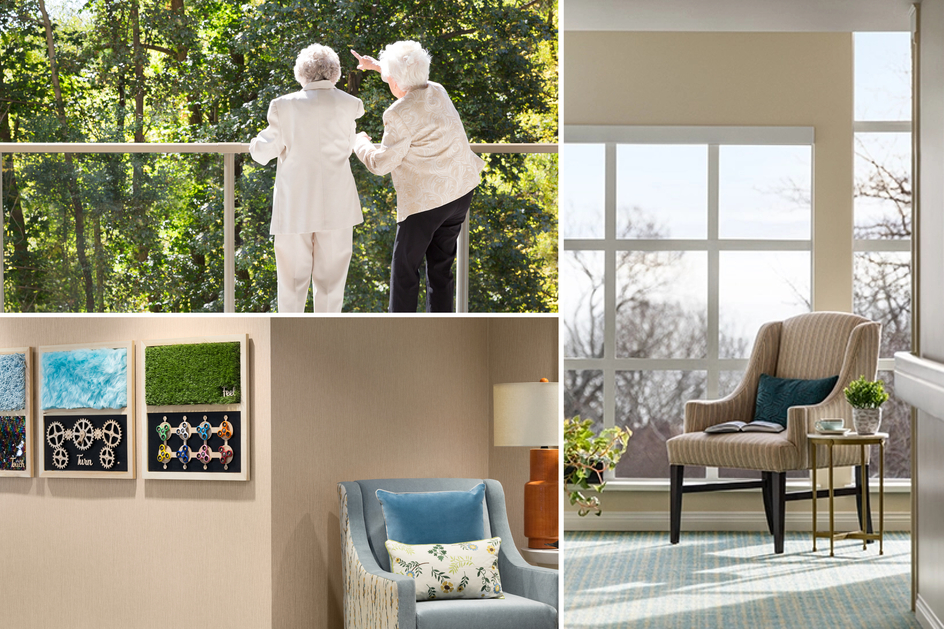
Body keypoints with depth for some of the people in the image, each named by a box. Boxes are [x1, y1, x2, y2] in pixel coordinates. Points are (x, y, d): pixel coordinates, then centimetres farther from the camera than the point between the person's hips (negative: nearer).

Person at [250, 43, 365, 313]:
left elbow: (264, 153, 2)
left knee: (293, 280, 9)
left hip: (294, 207, -1)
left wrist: (255, 144, 24)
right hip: (335, 207, 1)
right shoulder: (350, 105, -3)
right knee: (330, 280, 9)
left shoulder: (284, 106, -6)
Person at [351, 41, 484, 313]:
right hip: (461, 191, 8)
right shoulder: (437, 91, 3)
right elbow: (414, 82, 28)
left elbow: (381, 163, -12)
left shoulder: (399, 115, -20)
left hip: (425, 201, -8)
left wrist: (360, 143, 8)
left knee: (404, 269, 9)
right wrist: (376, 65, 38)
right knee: (441, 267, 17)